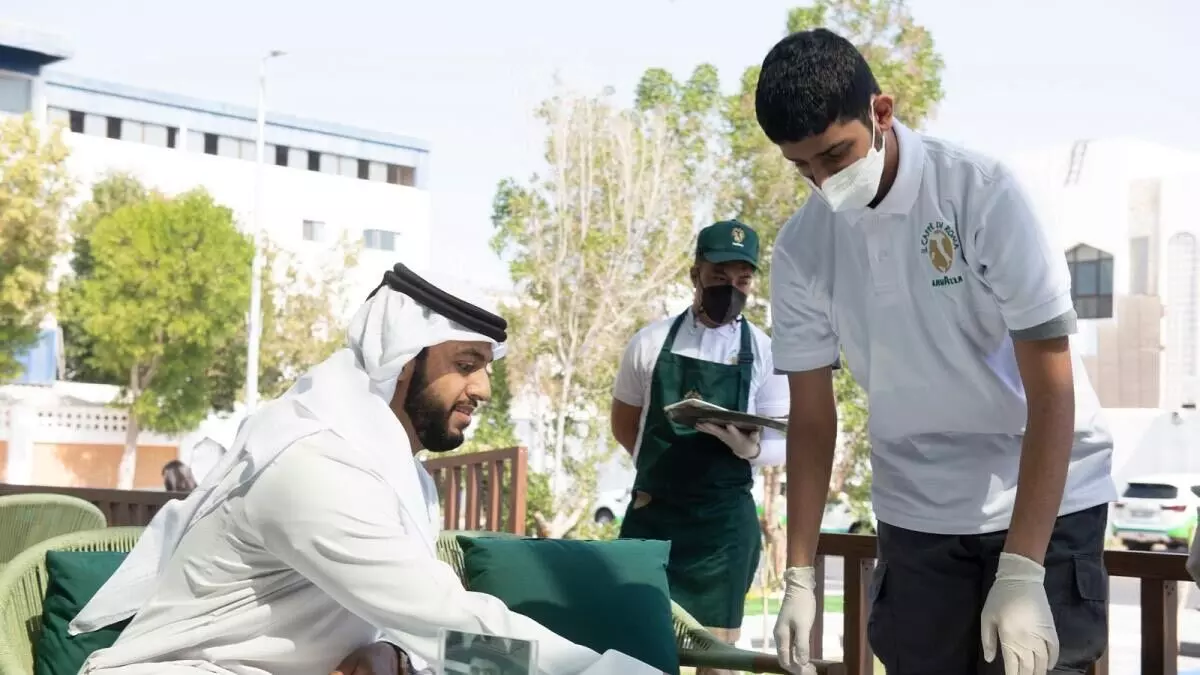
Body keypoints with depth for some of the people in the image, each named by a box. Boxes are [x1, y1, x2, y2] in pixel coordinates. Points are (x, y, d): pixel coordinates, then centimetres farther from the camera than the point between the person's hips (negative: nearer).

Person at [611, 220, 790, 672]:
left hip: (725, 519, 0)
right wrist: (665, 468, 11)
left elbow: (782, 445, -1)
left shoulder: (764, 353, 1)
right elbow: (624, 425, 14)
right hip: (651, 513, 1)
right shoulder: (651, 342, 2)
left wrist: (748, 447, -21)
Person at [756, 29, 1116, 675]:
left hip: (1045, 497, -3)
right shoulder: (800, 250, -6)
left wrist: (1020, 574, -24)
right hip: (915, 511, 3)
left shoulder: (982, 192, -18)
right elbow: (811, 416, 2)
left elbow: (1051, 385, -18)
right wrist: (799, 579, -4)